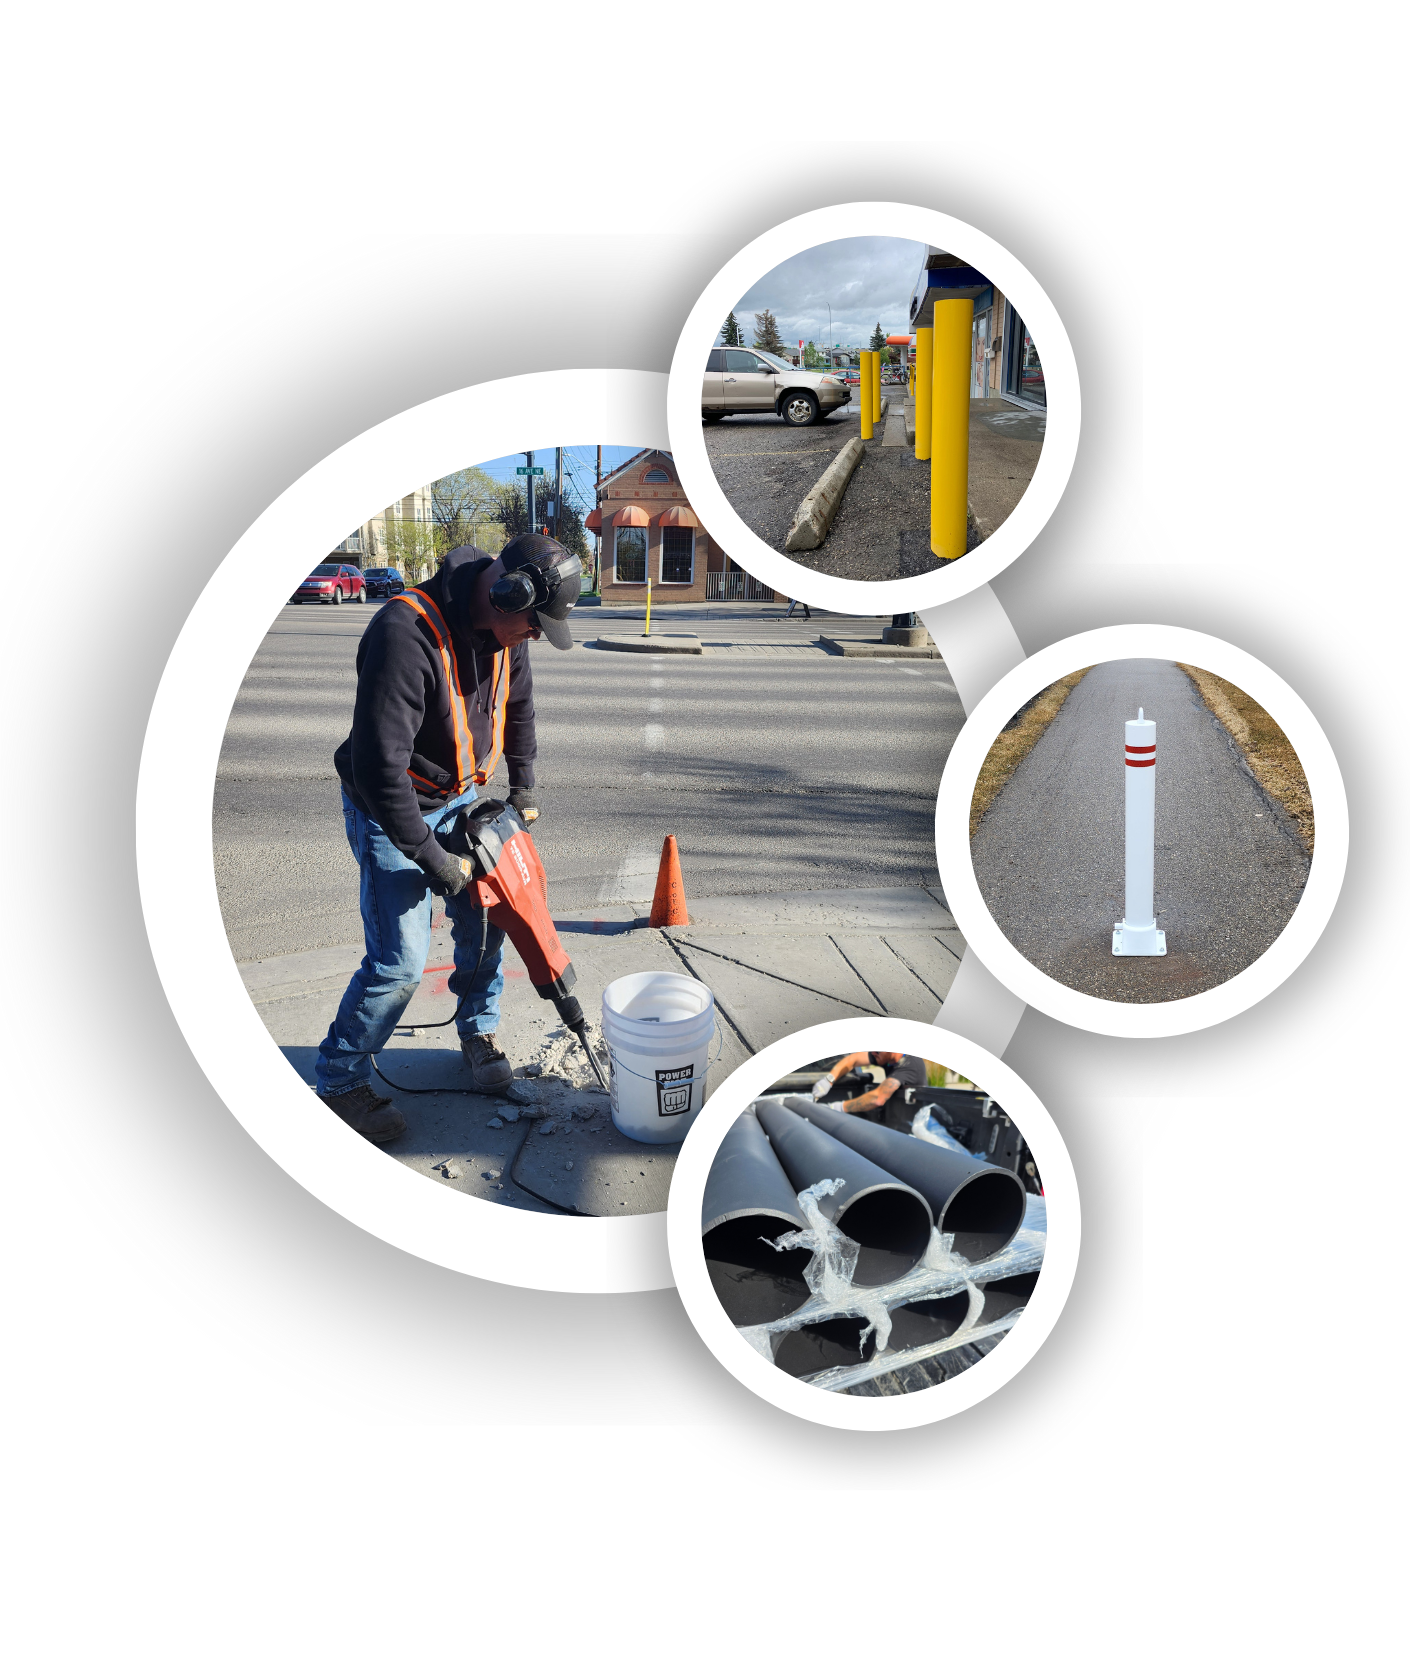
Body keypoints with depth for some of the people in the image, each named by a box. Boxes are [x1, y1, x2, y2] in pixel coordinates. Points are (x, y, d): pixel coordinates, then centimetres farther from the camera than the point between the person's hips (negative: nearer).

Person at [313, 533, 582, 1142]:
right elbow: (378, 766, -34)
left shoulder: (503, 630, -8)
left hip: (459, 799, 7)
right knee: (401, 960, -7)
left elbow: (518, 706, 15)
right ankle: (338, 1080, 12)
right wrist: (429, 857, -26)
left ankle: (478, 1030, 36)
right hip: (388, 811, -7)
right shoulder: (405, 634, -35)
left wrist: (523, 787, 15)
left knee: (485, 921, 11)